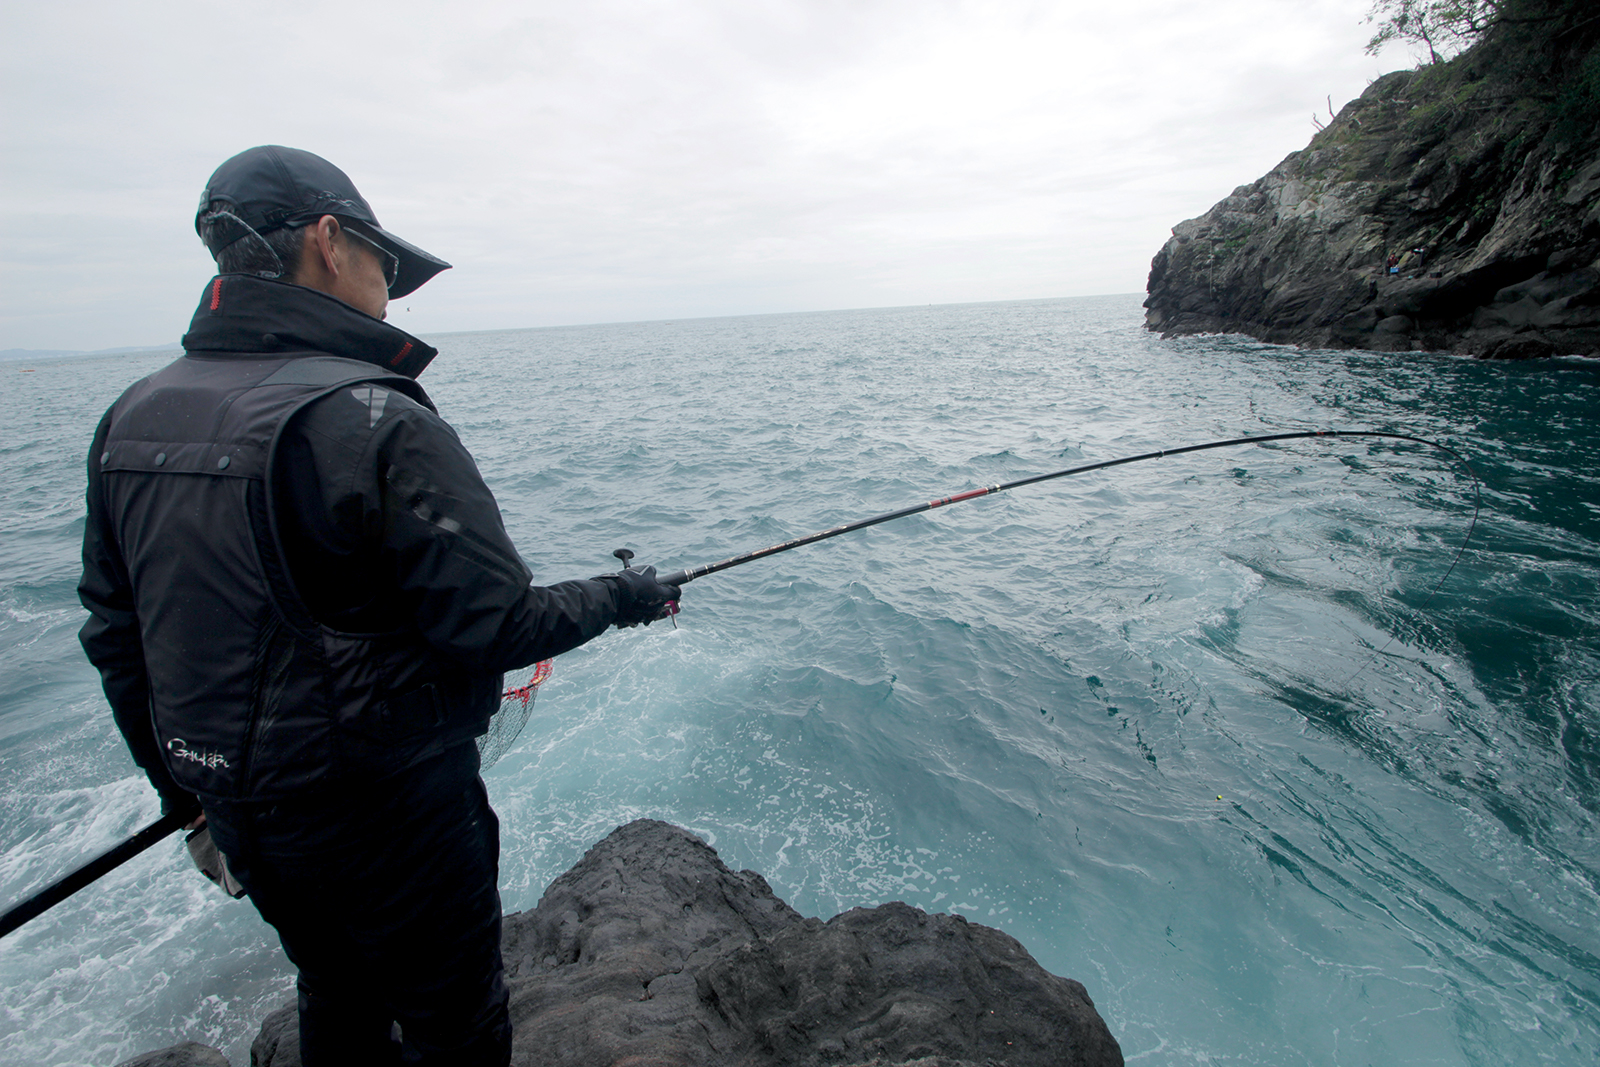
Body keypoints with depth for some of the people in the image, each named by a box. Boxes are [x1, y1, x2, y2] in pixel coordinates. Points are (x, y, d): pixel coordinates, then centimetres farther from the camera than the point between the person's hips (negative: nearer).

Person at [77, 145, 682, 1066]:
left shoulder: (131, 420, 0)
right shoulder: (374, 421, -25)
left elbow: (116, 635, 7)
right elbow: (494, 627, -24)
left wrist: (182, 784, 20)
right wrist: (623, 596, -6)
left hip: (241, 815, 8)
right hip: (388, 818, -7)